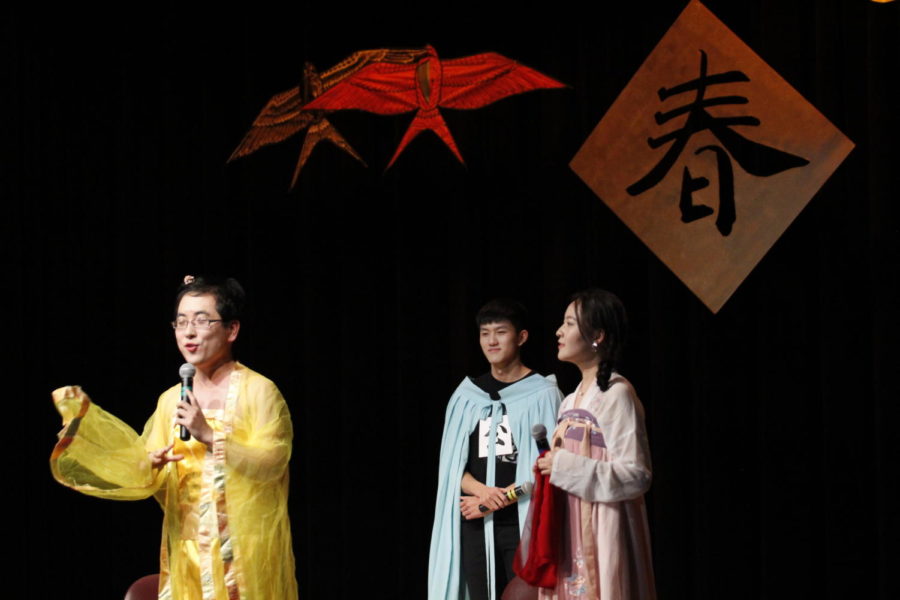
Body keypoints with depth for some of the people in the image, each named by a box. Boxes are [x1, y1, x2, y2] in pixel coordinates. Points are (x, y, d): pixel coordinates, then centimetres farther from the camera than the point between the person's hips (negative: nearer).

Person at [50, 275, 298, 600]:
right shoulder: (171, 399, 10)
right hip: (188, 552, 4)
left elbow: (271, 462, -17)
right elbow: (145, 478, 8)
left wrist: (209, 436, -23)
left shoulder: (259, 391, -6)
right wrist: (150, 464, -14)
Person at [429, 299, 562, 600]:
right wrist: (480, 490, -11)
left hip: (523, 522, -4)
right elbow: (452, 465, 10)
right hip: (474, 524, 4)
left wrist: (494, 503, -10)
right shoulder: (466, 396, 11)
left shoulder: (543, 393, -2)